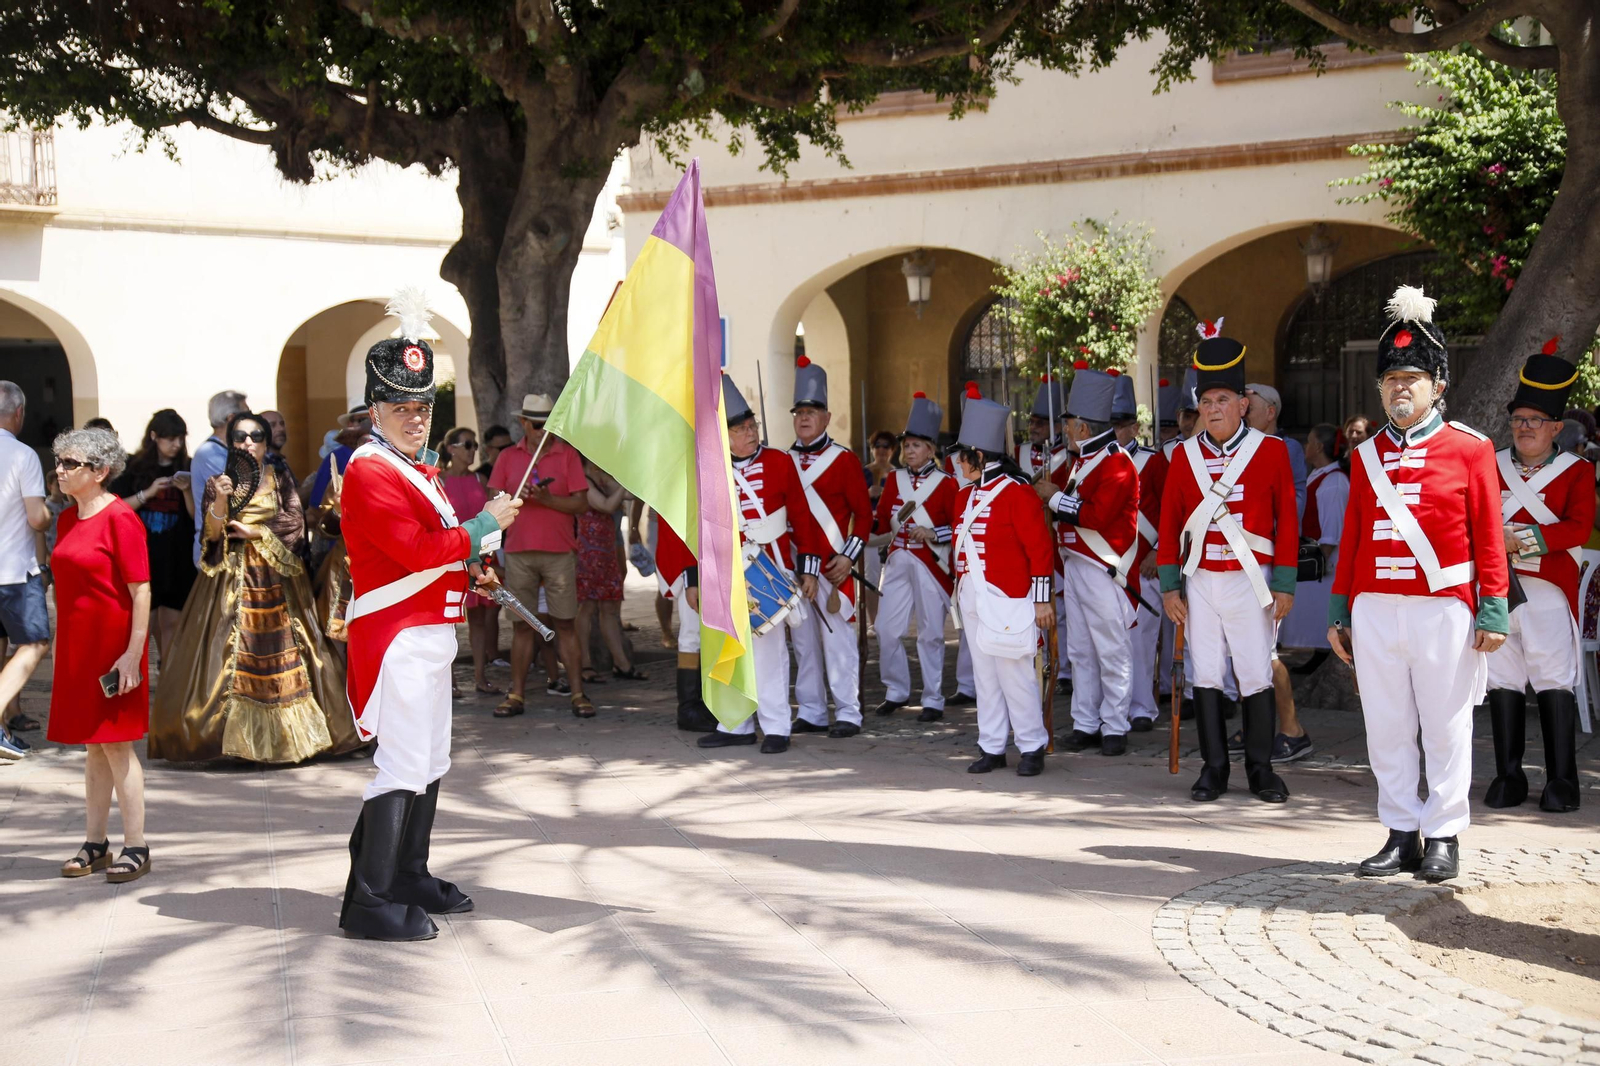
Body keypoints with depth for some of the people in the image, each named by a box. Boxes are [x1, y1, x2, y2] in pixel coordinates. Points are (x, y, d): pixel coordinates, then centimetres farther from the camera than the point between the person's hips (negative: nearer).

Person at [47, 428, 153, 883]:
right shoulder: (67, 519, 10)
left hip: (113, 649, -7)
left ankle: (136, 848, 4)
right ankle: (95, 844, 18)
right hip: (76, 649, 7)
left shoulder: (120, 518, -13)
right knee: (92, 746, 11)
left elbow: (141, 592, -15)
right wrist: (61, 649, 13)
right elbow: (66, 587, 16)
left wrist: (133, 652, -20)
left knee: (115, 744, -3)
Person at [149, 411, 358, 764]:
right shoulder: (218, 482, 7)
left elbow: (295, 524, 0)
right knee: (234, 652, -8)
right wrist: (220, 499, -19)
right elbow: (211, 534, -4)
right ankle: (233, 732, -5)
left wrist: (254, 531, -6)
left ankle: (287, 733, 0)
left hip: (277, 577, 1)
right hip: (233, 577, -1)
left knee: (283, 651, -3)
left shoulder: (279, 478, 10)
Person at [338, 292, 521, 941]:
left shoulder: (419, 468, 18)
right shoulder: (370, 473, -14)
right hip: (399, 638, -10)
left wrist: (468, 572, 11)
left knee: (431, 761, 16)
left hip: (429, 633, 10)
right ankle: (370, 903, -8)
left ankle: (410, 877, 28)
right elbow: (417, 550, -24)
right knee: (402, 766, -11)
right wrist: (484, 526, -14)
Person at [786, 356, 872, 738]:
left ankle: (848, 713, 2)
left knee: (838, 638, -3)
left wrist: (849, 556, -11)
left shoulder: (844, 459, -2)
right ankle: (811, 712, 15)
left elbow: (863, 513, -2)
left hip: (832, 566, -5)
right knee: (803, 640, 8)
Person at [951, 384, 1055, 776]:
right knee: (985, 675, 10)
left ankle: (1032, 747, 7)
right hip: (974, 602, 8)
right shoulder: (965, 495, 13)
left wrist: (1042, 599, -13)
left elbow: (1041, 548, -12)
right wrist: (961, 592, 21)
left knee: (1015, 674, -4)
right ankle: (991, 747, 16)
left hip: (1007, 602, -8)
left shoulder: (1017, 493, -11)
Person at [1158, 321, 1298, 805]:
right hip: (1201, 582, 2)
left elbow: (1287, 521, -1)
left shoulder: (1271, 450, -1)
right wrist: (1170, 587, 2)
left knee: (1256, 676, 1)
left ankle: (1261, 769, 12)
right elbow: (1170, 525, 7)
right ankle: (1214, 768, 12)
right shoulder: (1185, 455, 6)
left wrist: (1284, 585, -5)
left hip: (1250, 581, -2)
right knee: (1205, 676, 4)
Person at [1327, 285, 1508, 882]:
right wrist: (1339, 611, 11)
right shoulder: (1366, 455, 12)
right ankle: (1402, 835, 15)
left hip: (1443, 609, -4)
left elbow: (1489, 535, -1)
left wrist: (1494, 610, -7)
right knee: (1386, 729, 6)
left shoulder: (1470, 449, 1)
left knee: (1446, 728, 3)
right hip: (1375, 611, 4)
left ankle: (1444, 838, 11)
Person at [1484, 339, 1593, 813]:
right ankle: (1509, 777, 11)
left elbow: (1578, 527, -8)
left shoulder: (1577, 470, 4)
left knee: (1554, 682, -3)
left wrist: (1521, 538, -18)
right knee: (1503, 681, 4)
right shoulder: (1490, 466, 12)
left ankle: (1561, 781, 3)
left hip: (1548, 590, -3)